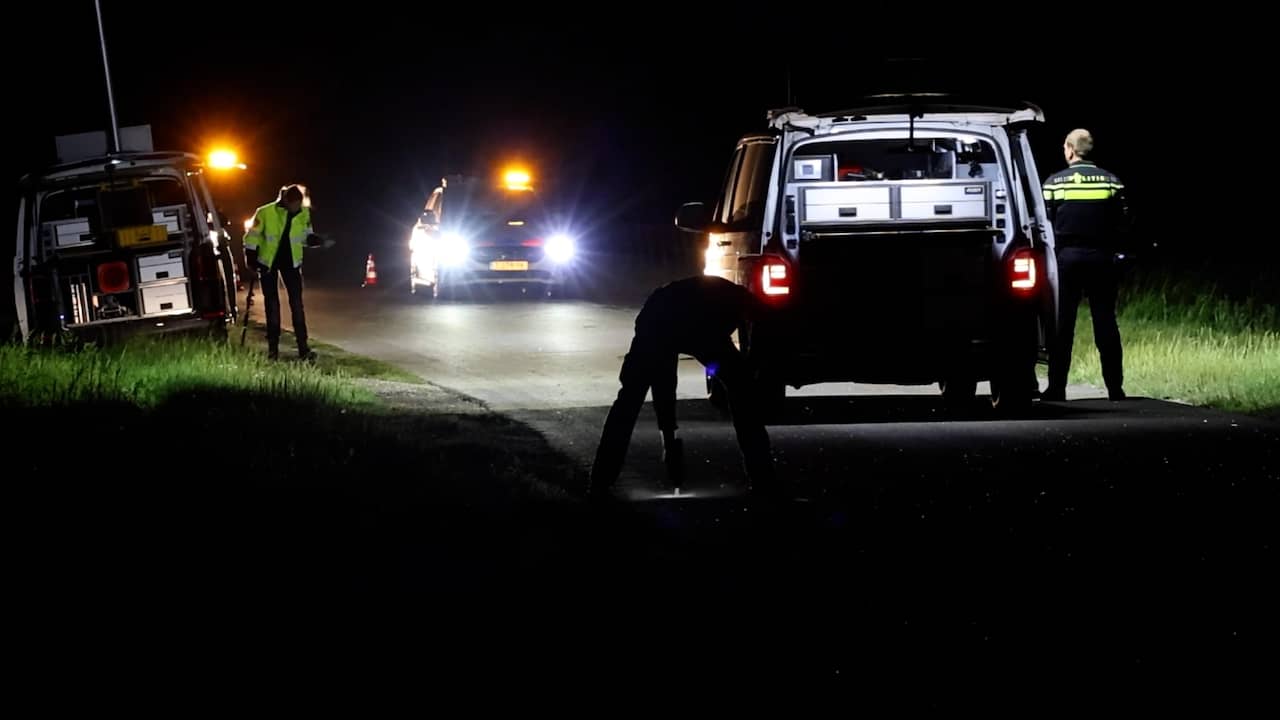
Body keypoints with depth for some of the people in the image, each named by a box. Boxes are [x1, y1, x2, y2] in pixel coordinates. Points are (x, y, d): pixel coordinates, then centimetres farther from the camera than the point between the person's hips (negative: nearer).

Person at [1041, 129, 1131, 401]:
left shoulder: (1054, 182, -2)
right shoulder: (1111, 182, 3)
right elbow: (1123, 223, 2)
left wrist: (1055, 251, 10)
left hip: (1067, 257, -1)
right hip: (1102, 257, 1)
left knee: (1062, 325, 2)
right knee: (1105, 323, 4)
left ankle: (1056, 387, 0)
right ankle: (1115, 387, 2)